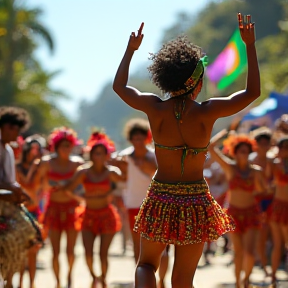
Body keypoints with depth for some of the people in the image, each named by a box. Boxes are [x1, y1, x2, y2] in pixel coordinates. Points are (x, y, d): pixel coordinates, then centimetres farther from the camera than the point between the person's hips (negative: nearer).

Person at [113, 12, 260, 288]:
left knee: (146, 264, 17)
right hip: (196, 203, -1)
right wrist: (250, 45, 3)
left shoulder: (155, 109, -8)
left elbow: (119, 86, 11)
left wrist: (130, 49, 22)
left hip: (160, 199, 1)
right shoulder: (206, 112, -13)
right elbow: (252, 91, -1)